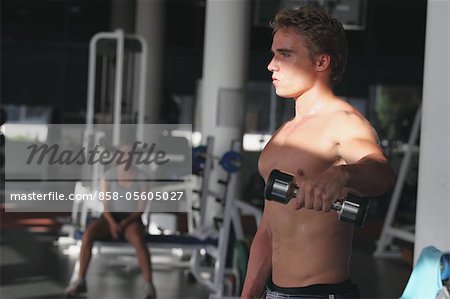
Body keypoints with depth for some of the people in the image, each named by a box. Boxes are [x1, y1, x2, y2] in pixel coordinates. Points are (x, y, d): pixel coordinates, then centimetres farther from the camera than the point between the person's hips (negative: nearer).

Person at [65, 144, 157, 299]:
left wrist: (126, 222, -22)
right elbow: (104, 205, -8)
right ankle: (80, 282, -29)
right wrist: (112, 223, -26)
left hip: (131, 220, -1)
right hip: (110, 218, 2)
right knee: (87, 234, -32)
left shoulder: (141, 177, -6)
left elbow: (142, 208, -7)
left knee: (138, 241, -39)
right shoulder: (107, 176, -5)